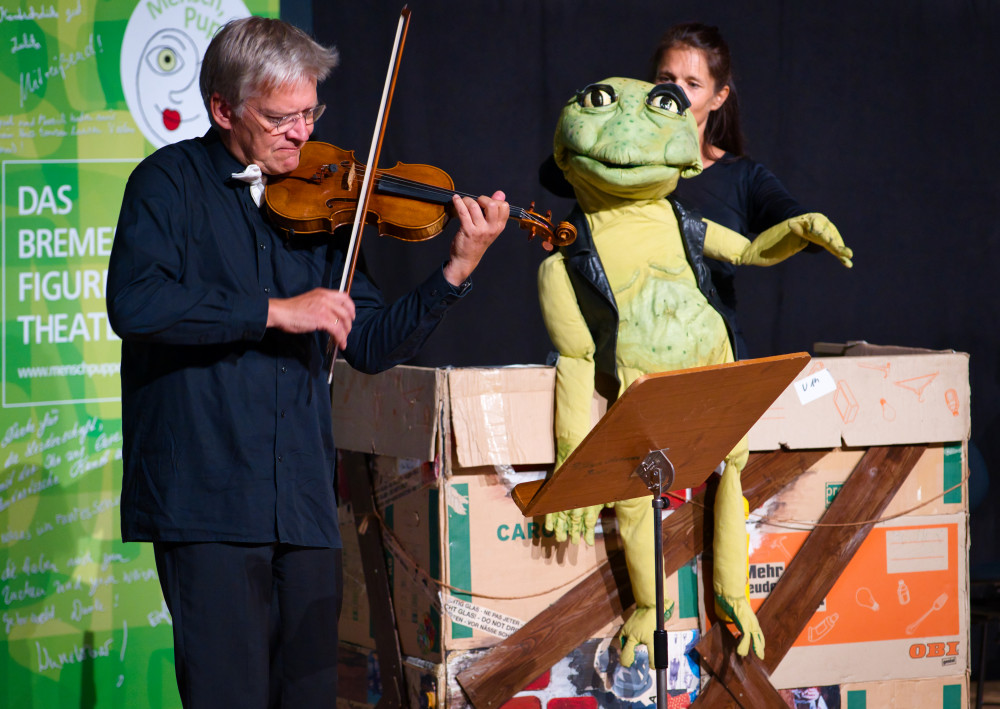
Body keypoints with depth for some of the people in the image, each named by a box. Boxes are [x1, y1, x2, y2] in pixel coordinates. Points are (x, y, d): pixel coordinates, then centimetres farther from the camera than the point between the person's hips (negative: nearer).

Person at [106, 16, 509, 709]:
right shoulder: (173, 182, 0)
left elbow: (371, 346, 13)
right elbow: (134, 302, -18)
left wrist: (458, 270, -1)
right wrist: (275, 310, -17)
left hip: (305, 500, 5)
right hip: (206, 495, -5)